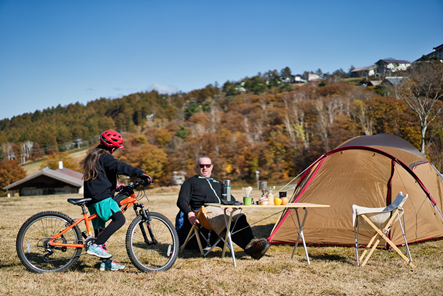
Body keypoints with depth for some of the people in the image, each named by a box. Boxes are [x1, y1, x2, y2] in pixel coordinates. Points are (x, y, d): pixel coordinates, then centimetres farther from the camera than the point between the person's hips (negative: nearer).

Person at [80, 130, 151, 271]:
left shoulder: (92, 157, 23)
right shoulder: (105, 157, -6)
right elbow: (120, 167, -24)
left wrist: (115, 186, 35)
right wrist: (141, 173, -28)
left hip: (92, 199, 10)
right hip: (102, 198, -10)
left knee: (99, 228, 10)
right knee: (119, 219, -19)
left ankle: (106, 262, 14)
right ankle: (96, 246, -24)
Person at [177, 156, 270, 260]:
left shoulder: (218, 183, 34)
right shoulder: (191, 182, 21)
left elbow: (231, 199, 29)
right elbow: (182, 201, 10)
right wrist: (189, 213, -11)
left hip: (222, 210, 5)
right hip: (205, 210, -5)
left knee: (239, 217, -31)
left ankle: (251, 241, -52)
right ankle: (249, 248, -52)